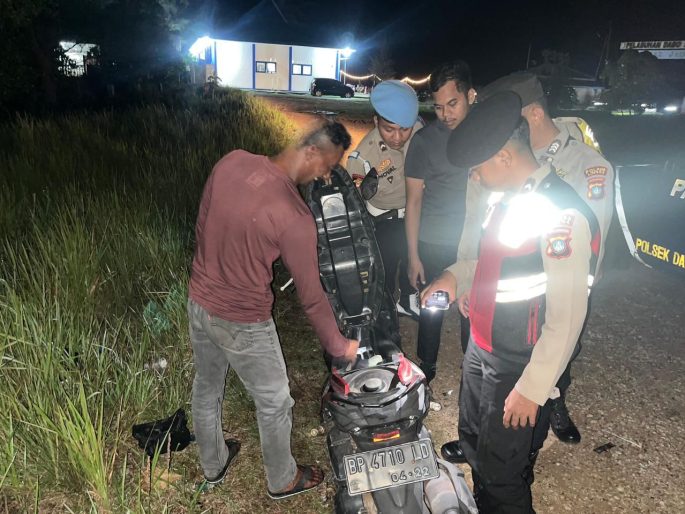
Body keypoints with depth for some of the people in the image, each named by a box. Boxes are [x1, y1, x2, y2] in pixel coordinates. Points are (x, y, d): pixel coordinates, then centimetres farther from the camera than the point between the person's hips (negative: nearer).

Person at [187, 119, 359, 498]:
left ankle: (212, 465, 53)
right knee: (275, 404, 18)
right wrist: (338, 346, -3)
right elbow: (311, 296, -18)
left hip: (198, 300, 7)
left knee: (206, 388, 27)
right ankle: (283, 481, 42)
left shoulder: (232, 161, -9)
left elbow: (202, 224, 5)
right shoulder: (294, 217, -27)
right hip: (242, 323, -7)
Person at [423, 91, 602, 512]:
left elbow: (567, 316, -25)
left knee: (503, 477, 9)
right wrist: (456, 274, 8)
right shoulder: (509, 197, 1)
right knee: (473, 443, 28)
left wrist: (532, 390, -20)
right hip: (480, 348, 9)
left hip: (517, 368, -9)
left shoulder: (562, 215, -26)